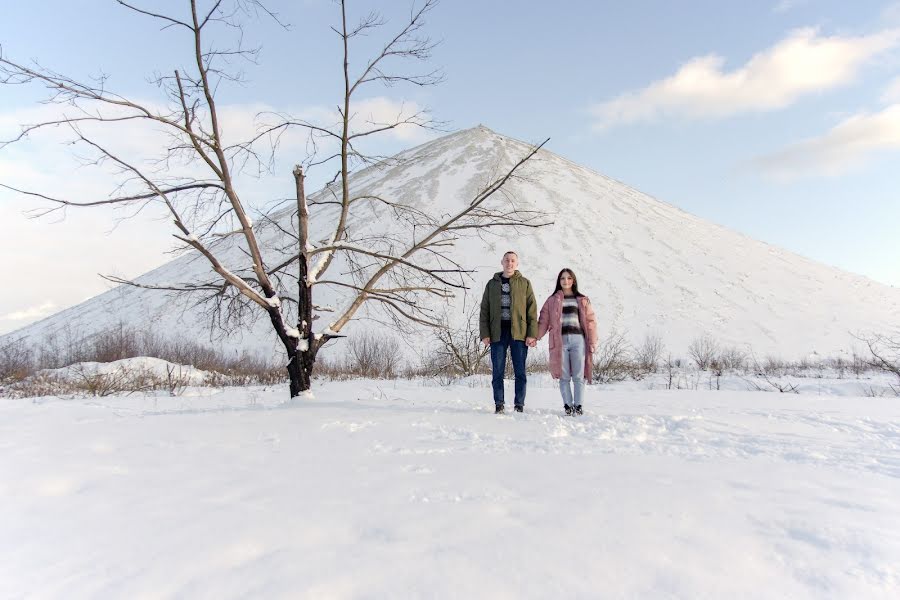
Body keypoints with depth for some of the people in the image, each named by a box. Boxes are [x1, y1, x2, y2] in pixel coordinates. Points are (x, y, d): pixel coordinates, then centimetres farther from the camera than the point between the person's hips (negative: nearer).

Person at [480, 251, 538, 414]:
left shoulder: (524, 283, 9)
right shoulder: (492, 284, 13)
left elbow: (532, 310, 3)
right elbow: (484, 310, 9)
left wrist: (532, 334, -7)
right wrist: (485, 334, -1)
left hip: (519, 333, -1)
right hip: (498, 333, 1)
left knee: (520, 371, 1)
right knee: (497, 372, 2)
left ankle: (519, 405, 9)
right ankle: (499, 405, 10)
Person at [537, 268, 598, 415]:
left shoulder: (583, 300, 13)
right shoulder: (552, 300, 12)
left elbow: (590, 321, 8)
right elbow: (543, 321, 5)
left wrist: (593, 342, 0)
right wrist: (534, 337, -7)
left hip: (578, 339, 0)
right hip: (560, 341, 0)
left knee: (578, 376, 1)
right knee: (564, 376, 2)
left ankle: (578, 405, 8)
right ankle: (568, 405, 8)